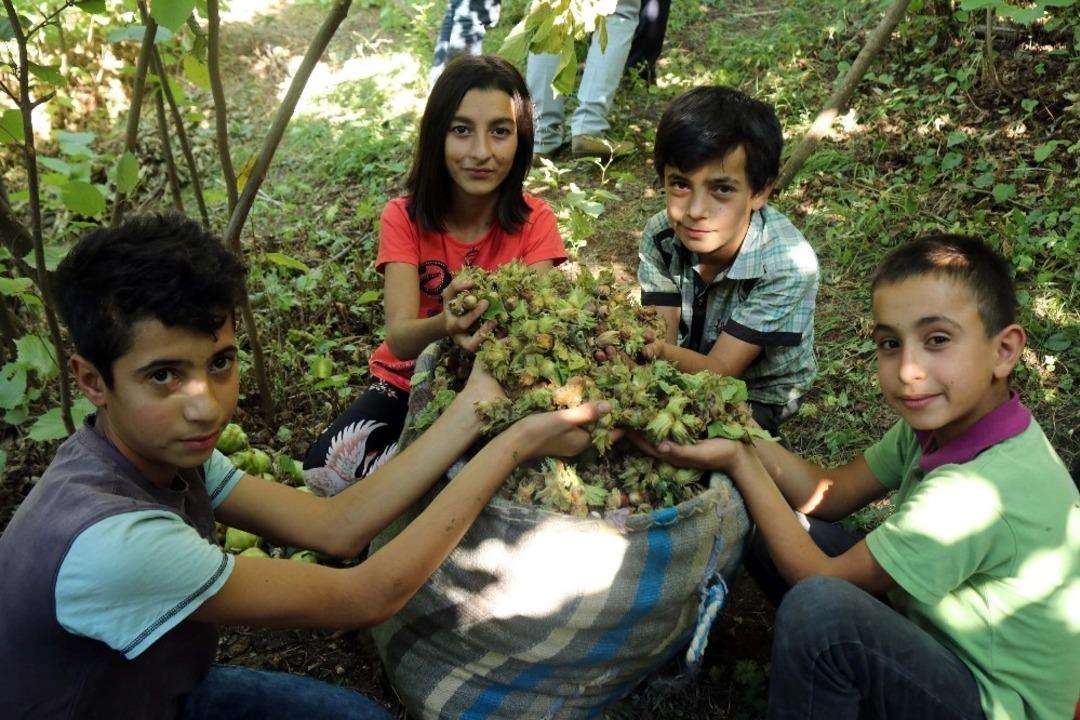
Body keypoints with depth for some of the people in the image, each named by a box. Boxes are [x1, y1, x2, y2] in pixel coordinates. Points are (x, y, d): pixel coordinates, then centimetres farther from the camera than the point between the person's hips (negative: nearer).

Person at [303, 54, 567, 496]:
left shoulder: (534, 222, -11)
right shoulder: (405, 218, -13)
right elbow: (399, 339, -26)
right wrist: (445, 325, -49)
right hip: (409, 382, 0)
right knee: (328, 466, -25)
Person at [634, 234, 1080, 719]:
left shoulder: (979, 491, -32)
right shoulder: (942, 418, -7)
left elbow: (824, 577, -22)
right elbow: (832, 493, 1)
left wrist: (739, 462, -17)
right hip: (935, 639, 8)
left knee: (818, 607, -32)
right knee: (793, 527, 3)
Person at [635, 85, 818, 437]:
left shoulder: (788, 265, -29)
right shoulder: (661, 236, -18)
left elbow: (719, 370, -28)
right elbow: (661, 339, -18)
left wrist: (658, 350, -49)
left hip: (757, 397, -4)